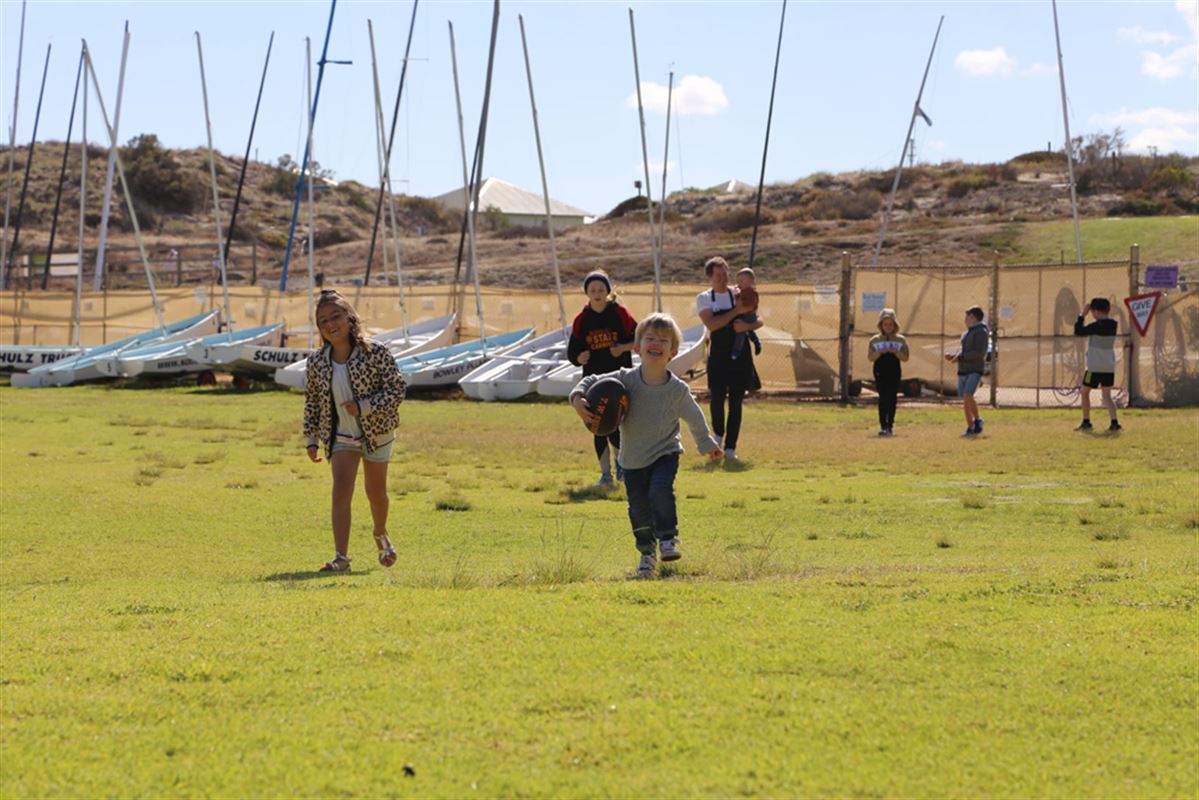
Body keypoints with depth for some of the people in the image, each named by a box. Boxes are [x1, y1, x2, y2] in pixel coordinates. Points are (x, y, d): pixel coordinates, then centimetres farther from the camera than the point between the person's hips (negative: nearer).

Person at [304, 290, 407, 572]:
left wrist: (363, 407, -26)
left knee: (376, 491, 15)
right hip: (341, 436, 1)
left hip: (376, 432, -1)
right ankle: (341, 557, -17)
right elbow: (312, 401, 6)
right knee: (341, 490, -13)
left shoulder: (375, 352, -17)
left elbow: (397, 389, -16)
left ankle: (381, 536, 45)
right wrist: (312, 439, 4)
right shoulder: (317, 362, -6)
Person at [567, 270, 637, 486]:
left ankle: (619, 459, 25)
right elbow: (572, 351, 5)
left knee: (615, 428, -6)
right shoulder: (582, 320, 3)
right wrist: (579, 358, -17)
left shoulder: (620, 313, -3)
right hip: (594, 381, 2)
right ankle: (605, 474, 10)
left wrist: (623, 347, -16)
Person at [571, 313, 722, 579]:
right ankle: (647, 552, 26)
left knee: (661, 490, -27)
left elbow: (695, 419, 5)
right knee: (638, 507, 6)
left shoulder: (678, 390, -12)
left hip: (665, 454, -2)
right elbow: (591, 382, -5)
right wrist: (578, 399, -25)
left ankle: (668, 538, -10)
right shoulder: (626, 379, -13)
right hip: (633, 459, 2)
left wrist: (708, 444, 15)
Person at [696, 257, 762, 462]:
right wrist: (736, 311, -19)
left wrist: (747, 326, -16)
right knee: (716, 397, -9)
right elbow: (711, 324, -16)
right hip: (718, 357, -2)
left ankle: (730, 448, 5)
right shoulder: (704, 298, 0)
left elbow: (759, 321, 5)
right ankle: (718, 434, 20)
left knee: (736, 401, 0)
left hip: (740, 355, 2)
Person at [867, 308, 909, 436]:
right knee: (883, 398, -7)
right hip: (880, 373, -1)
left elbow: (905, 357, 3)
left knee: (892, 399, 0)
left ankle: (890, 426, 7)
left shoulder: (900, 340, 7)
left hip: (895, 374, 1)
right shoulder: (875, 340, 6)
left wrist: (896, 352, -15)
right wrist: (880, 352, -15)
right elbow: (870, 357, 3)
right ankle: (883, 426, -7)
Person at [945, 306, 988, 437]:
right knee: (965, 400, 3)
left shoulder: (981, 332, -7)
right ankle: (970, 428, 8)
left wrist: (960, 357, -18)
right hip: (963, 371, 8)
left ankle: (977, 420, -9)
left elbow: (979, 353, -17)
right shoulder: (966, 334, 19)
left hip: (975, 371, -8)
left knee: (967, 396, -24)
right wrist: (954, 356, 4)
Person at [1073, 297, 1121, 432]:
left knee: (1084, 392, 11)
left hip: (1095, 367, -6)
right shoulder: (1113, 325, 4)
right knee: (1106, 395, 7)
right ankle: (1114, 423, -11)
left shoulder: (1096, 326, -16)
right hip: (1109, 367, 6)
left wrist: (1082, 315, -6)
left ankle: (1086, 423, 13)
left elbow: (1078, 331, -12)